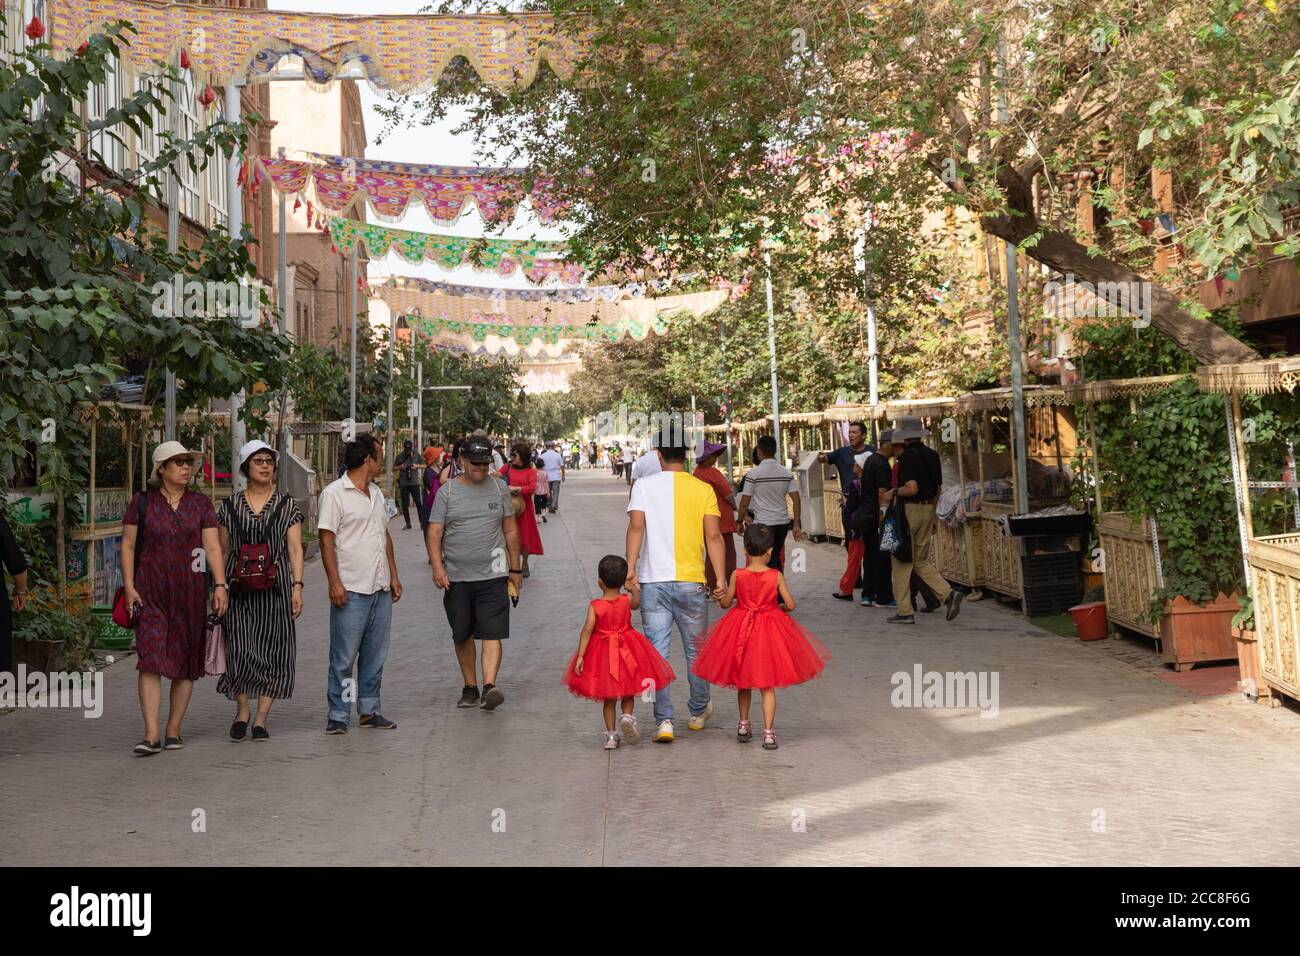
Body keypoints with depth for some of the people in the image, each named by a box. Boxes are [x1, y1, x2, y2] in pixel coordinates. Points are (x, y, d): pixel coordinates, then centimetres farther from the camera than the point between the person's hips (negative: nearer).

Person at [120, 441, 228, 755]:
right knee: (150, 659, -12)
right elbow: (128, 545, 5)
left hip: (190, 591, 2)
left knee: (185, 663, 5)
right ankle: (151, 735, -14)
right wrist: (129, 586, -4)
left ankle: (173, 731, 15)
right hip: (151, 591, -2)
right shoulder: (142, 502, 4)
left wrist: (220, 584, -10)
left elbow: (213, 546, 1)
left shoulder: (200, 504, 6)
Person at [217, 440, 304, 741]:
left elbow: (295, 549, 3)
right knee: (240, 650, -7)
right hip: (240, 588, 0)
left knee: (272, 651, 0)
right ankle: (241, 710, 15)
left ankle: (261, 717, 11)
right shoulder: (230, 505, 8)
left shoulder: (286, 504, 6)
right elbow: (223, 551, 11)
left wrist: (297, 587, -6)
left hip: (275, 586, 0)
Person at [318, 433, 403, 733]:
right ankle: (338, 715, 8)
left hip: (381, 589, 7)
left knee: (375, 655, 12)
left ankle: (370, 710, 21)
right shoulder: (334, 493, -8)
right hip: (351, 590, -7)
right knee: (344, 658, -1)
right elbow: (326, 540, -11)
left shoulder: (376, 493, 16)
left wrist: (393, 576, 16)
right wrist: (334, 582, -17)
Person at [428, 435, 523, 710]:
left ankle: (489, 687, -18)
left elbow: (511, 529, 12)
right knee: (462, 636, 10)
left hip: (492, 574, 0)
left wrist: (515, 568, 11)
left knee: (492, 633, -11)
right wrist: (437, 566, -15)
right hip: (456, 576, 1)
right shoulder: (447, 491, 3)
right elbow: (434, 533, -1)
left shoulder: (499, 487, 7)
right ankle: (470, 688, 22)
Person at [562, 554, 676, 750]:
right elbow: (637, 603, 16)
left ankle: (611, 736, 14)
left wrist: (580, 655, -17)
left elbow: (587, 630, -19)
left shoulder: (595, 606, -14)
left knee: (608, 698, 13)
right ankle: (628, 716, -11)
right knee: (628, 693, 16)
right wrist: (636, 589, 33)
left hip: (603, 654, 0)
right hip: (626, 652, 1)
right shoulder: (627, 600, -8)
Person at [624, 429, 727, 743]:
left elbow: (636, 527, -11)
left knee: (657, 652, 3)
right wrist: (721, 579, -4)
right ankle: (699, 712, 32)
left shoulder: (644, 485, 0)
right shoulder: (703, 489, 2)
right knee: (695, 650, 16)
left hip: (653, 581, -1)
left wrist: (631, 569, -14)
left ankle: (664, 721, -2)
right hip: (691, 582, 1)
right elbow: (713, 535, -4)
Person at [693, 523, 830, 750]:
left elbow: (725, 603, -1)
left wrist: (719, 596, 20)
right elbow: (790, 605, -7)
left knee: (742, 682, 19)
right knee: (768, 686, 6)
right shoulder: (776, 576, -11)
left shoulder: (737, 575, -10)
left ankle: (743, 725, 28)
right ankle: (768, 733, 0)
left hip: (741, 630, 1)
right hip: (769, 630, -1)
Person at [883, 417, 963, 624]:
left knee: (902, 562, 3)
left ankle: (905, 612, 7)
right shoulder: (933, 455, 9)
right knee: (922, 562, 16)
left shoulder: (907, 456, -15)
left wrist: (894, 493, -6)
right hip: (928, 510, 7)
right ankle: (948, 594, -2)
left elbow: (911, 488, -24)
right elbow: (937, 488, 15)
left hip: (909, 509, -7)